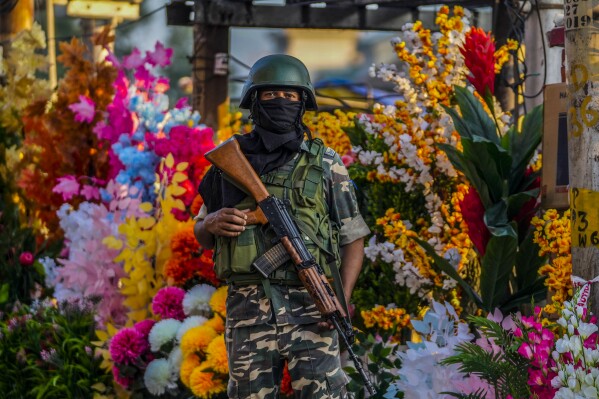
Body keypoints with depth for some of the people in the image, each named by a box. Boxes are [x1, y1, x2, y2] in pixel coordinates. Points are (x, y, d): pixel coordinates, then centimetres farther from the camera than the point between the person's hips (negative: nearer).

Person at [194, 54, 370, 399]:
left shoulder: (326, 164, 5)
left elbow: (353, 239, 7)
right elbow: (202, 237, 20)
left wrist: (342, 299, -9)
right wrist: (212, 223, -4)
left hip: (310, 309, -2)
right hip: (248, 310, 2)